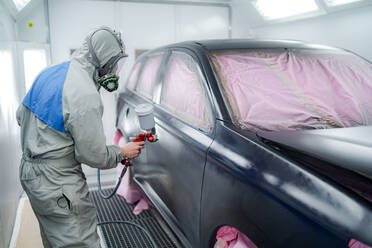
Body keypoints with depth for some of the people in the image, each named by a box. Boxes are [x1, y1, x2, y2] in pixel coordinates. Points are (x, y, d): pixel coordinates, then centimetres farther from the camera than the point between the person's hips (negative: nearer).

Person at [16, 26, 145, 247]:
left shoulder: (50, 73, 3)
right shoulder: (85, 95, -27)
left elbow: (21, 116, 15)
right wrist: (123, 153, -3)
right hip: (57, 187, -10)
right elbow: (93, 155, -20)